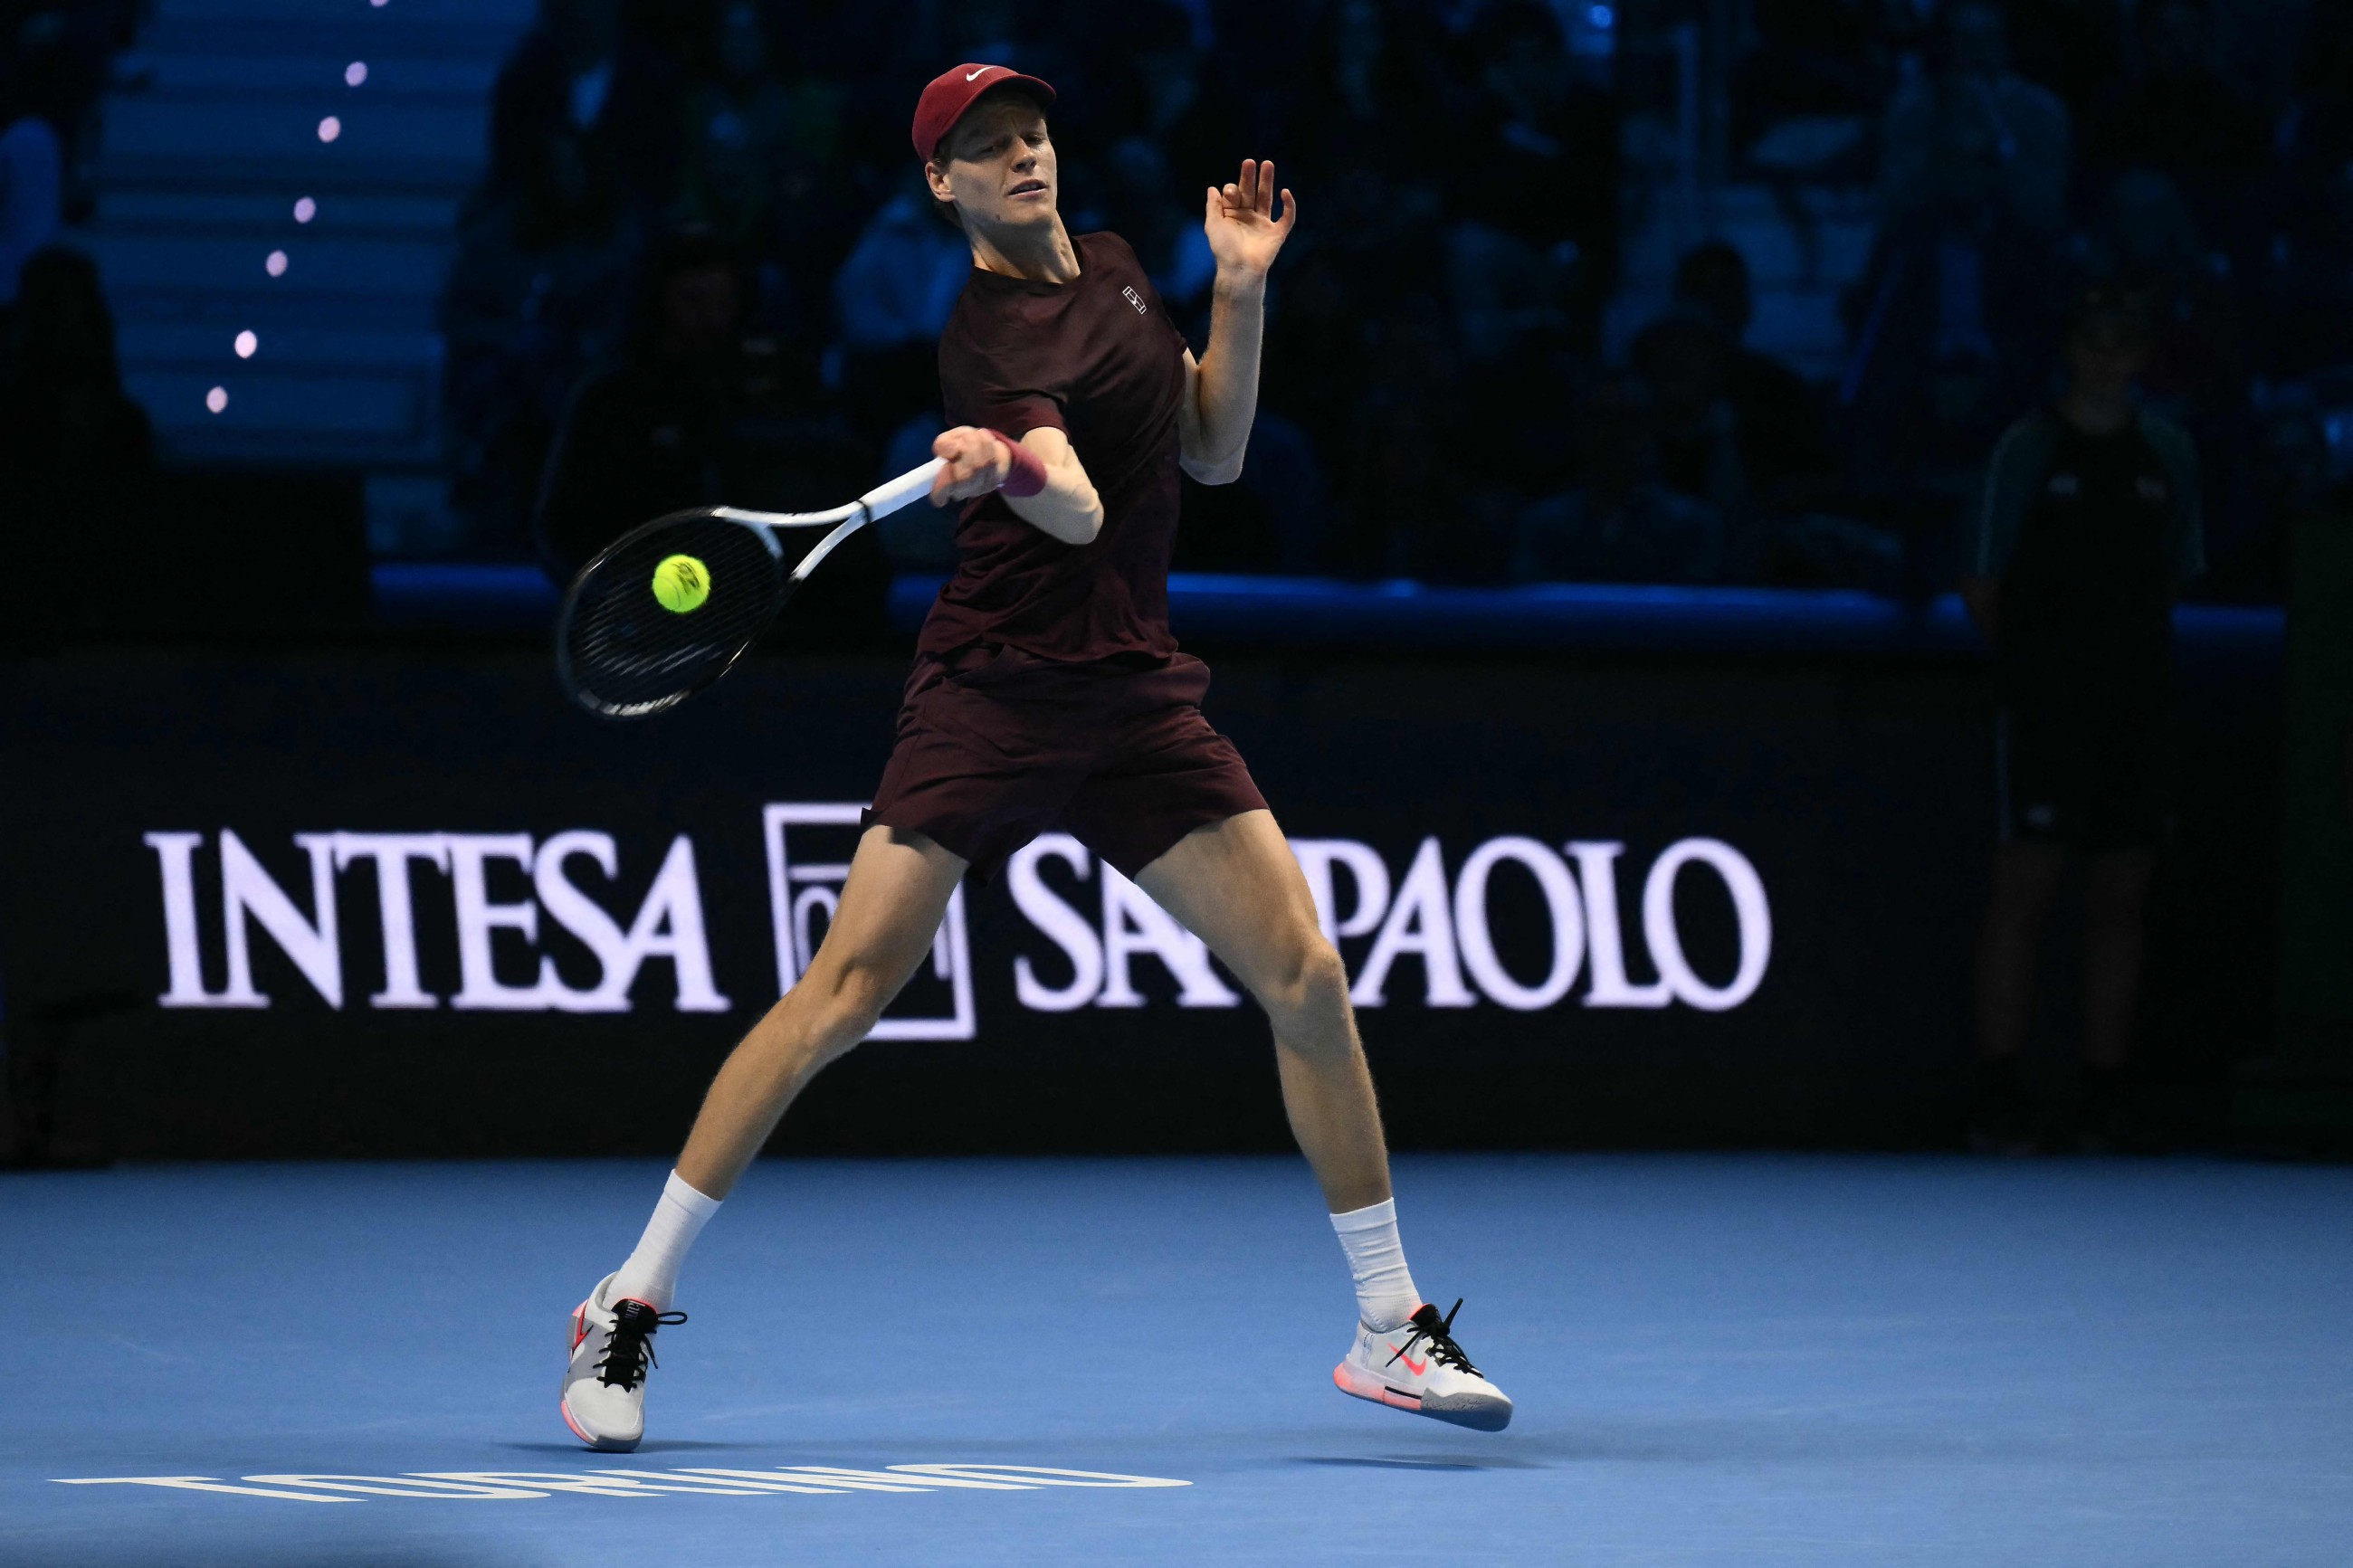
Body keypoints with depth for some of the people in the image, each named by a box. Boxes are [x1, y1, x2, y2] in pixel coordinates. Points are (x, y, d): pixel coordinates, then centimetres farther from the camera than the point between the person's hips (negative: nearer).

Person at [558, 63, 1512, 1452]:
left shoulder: (1116, 269, 12)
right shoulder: (991, 332, -12)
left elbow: (1212, 452, 16)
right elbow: (1079, 511, -27)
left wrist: (1242, 292, 5)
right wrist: (1003, 468, -49)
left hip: (1140, 698, 6)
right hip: (995, 697, -6)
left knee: (1308, 980, -3)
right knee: (846, 994, -12)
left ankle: (1393, 1327, 9)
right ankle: (631, 1309, -3)